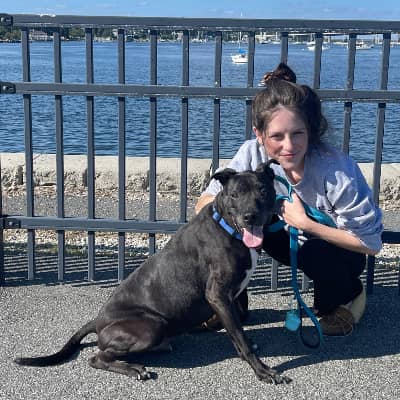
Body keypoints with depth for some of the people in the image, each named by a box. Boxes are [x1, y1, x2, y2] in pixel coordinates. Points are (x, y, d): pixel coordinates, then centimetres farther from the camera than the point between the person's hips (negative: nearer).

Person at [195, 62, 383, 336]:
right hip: (295, 241, 3)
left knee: (316, 254, -36)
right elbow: (204, 205, -18)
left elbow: (371, 243, -25)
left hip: (340, 249, -2)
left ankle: (351, 294, 0)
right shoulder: (253, 154, -23)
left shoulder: (337, 171, -34)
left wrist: (305, 222, -30)